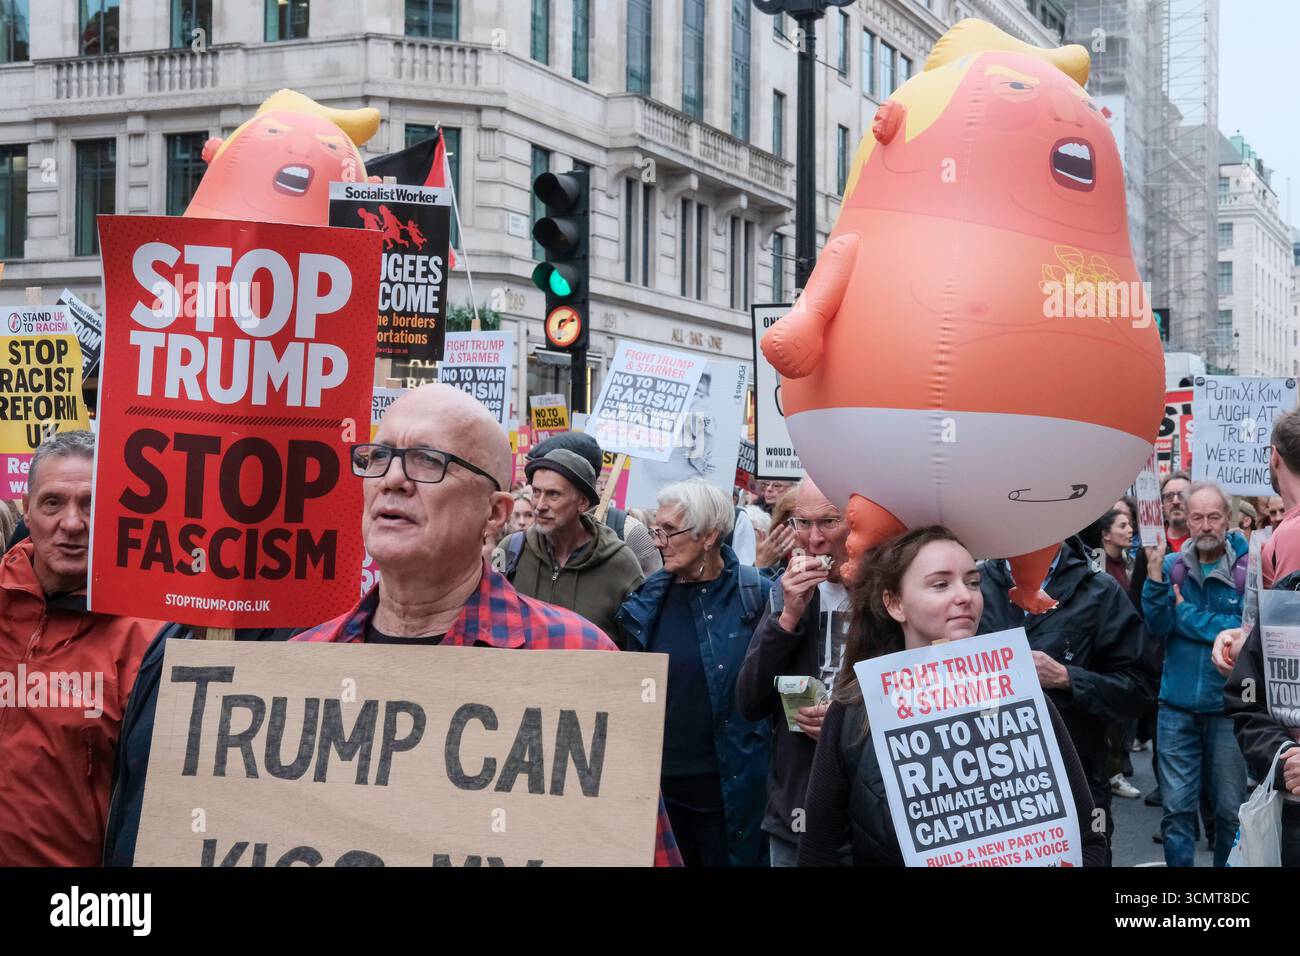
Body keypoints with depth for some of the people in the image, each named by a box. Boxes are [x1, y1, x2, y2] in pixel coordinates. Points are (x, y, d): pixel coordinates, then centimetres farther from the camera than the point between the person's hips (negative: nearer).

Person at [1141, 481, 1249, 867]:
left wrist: (1187, 615, -11)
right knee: (1176, 807, 5)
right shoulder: (1172, 566, 3)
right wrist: (1154, 570, -18)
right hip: (1178, 705, 2)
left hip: (1228, 704, -2)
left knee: (1232, 808, 9)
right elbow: (1158, 625, -7)